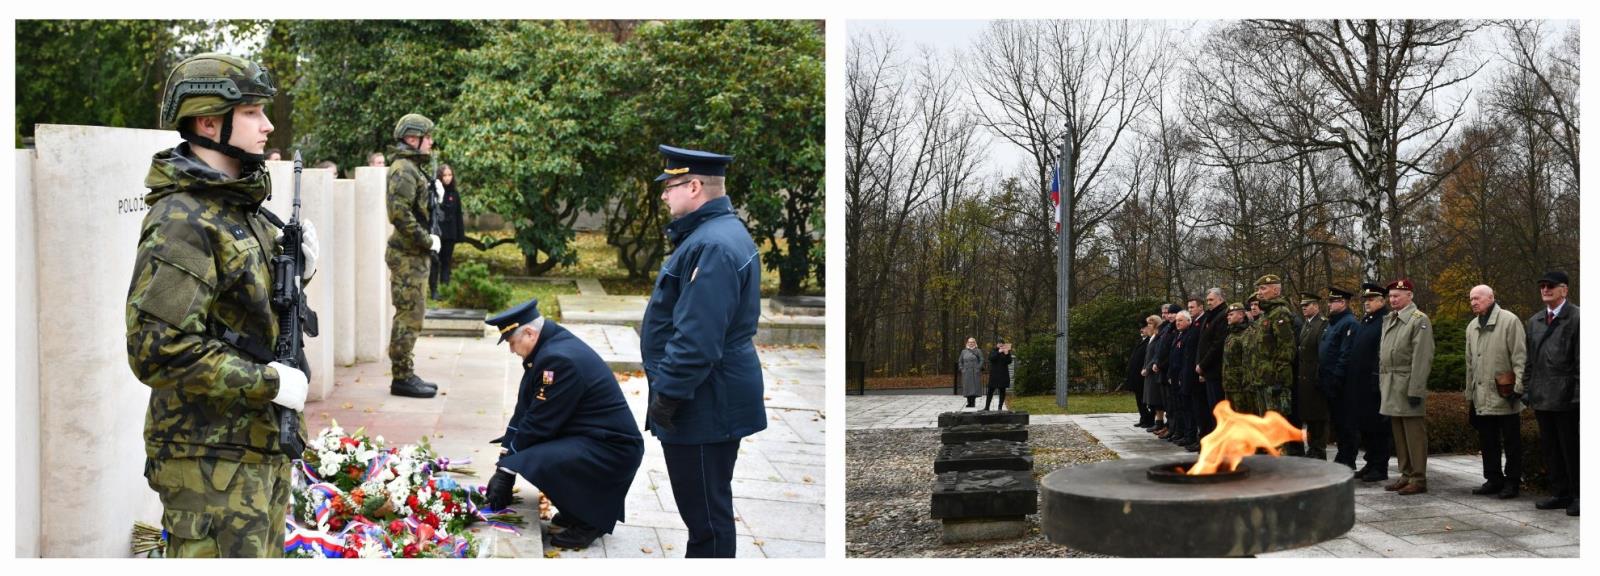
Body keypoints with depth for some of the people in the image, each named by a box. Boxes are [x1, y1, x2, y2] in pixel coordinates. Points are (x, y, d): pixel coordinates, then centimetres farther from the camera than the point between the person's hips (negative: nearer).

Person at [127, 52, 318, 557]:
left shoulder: (244, 207, 10)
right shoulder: (182, 220, -18)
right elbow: (158, 351, -25)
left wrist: (296, 271, 1)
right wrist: (269, 382, -19)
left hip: (263, 447, 9)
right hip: (212, 460, -9)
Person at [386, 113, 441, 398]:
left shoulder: (412, 168, 17)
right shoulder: (403, 169, -14)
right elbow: (400, 214, -24)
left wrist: (428, 239, 9)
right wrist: (427, 241, -17)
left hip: (415, 254, 10)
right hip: (407, 254, -10)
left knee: (412, 314, 13)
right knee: (409, 315, -7)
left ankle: (406, 374, 20)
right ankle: (402, 378, -2)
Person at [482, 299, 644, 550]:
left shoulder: (560, 359, -24)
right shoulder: (550, 345, 7)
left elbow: (539, 424, -20)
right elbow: (525, 410, 7)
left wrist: (506, 470, -10)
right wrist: (503, 465, 3)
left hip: (612, 451, -10)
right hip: (590, 437, 10)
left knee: (535, 462, -27)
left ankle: (590, 519, -4)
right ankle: (577, 506, 18)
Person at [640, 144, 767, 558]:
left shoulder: (712, 246, -23)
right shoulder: (717, 232, 13)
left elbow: (697, 338, -29)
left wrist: (667, 394, -21)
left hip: (704, 405, -11)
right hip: (713, 399, 11)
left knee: (706, 513, 0)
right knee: (707, 506, 21)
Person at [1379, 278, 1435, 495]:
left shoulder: (1419, 320, -9)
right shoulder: (1389, 320, 16)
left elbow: (1422, 358, -15)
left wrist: (1416, 391, -19)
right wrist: (1382, 384, 13)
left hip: (1408, 387, -8)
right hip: (1391, 388, 8)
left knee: (1414, 434, -4)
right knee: (1399, 434, 13)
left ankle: (1418, 479, 1)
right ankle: (1406, 475, 21)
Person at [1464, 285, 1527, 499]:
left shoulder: (1509, 321, -6)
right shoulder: (1472, 326, 15)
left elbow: (1520, 356, -10)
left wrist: (1519, 386, -16)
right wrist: (1470, 394, 18)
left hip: (1504, 395, -6)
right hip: (1482, 397, 7)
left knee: (1511, 441, 1)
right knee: (1488, 441, 10)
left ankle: (1512, 482, 8)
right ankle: (1493, 479, 19)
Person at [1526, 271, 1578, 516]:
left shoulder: (1576, 318, -6)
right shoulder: (1534, 321, 15)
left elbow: (1581, 361, -10)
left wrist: (1577, 394, -14)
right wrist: (1527, 389, 12)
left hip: (1566, 398, -7)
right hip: (1542, 398, 7)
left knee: (1571, 448, -1)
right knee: (1550, 449, 11)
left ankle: (1577, 496, 7)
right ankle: (1560, 493, 19)